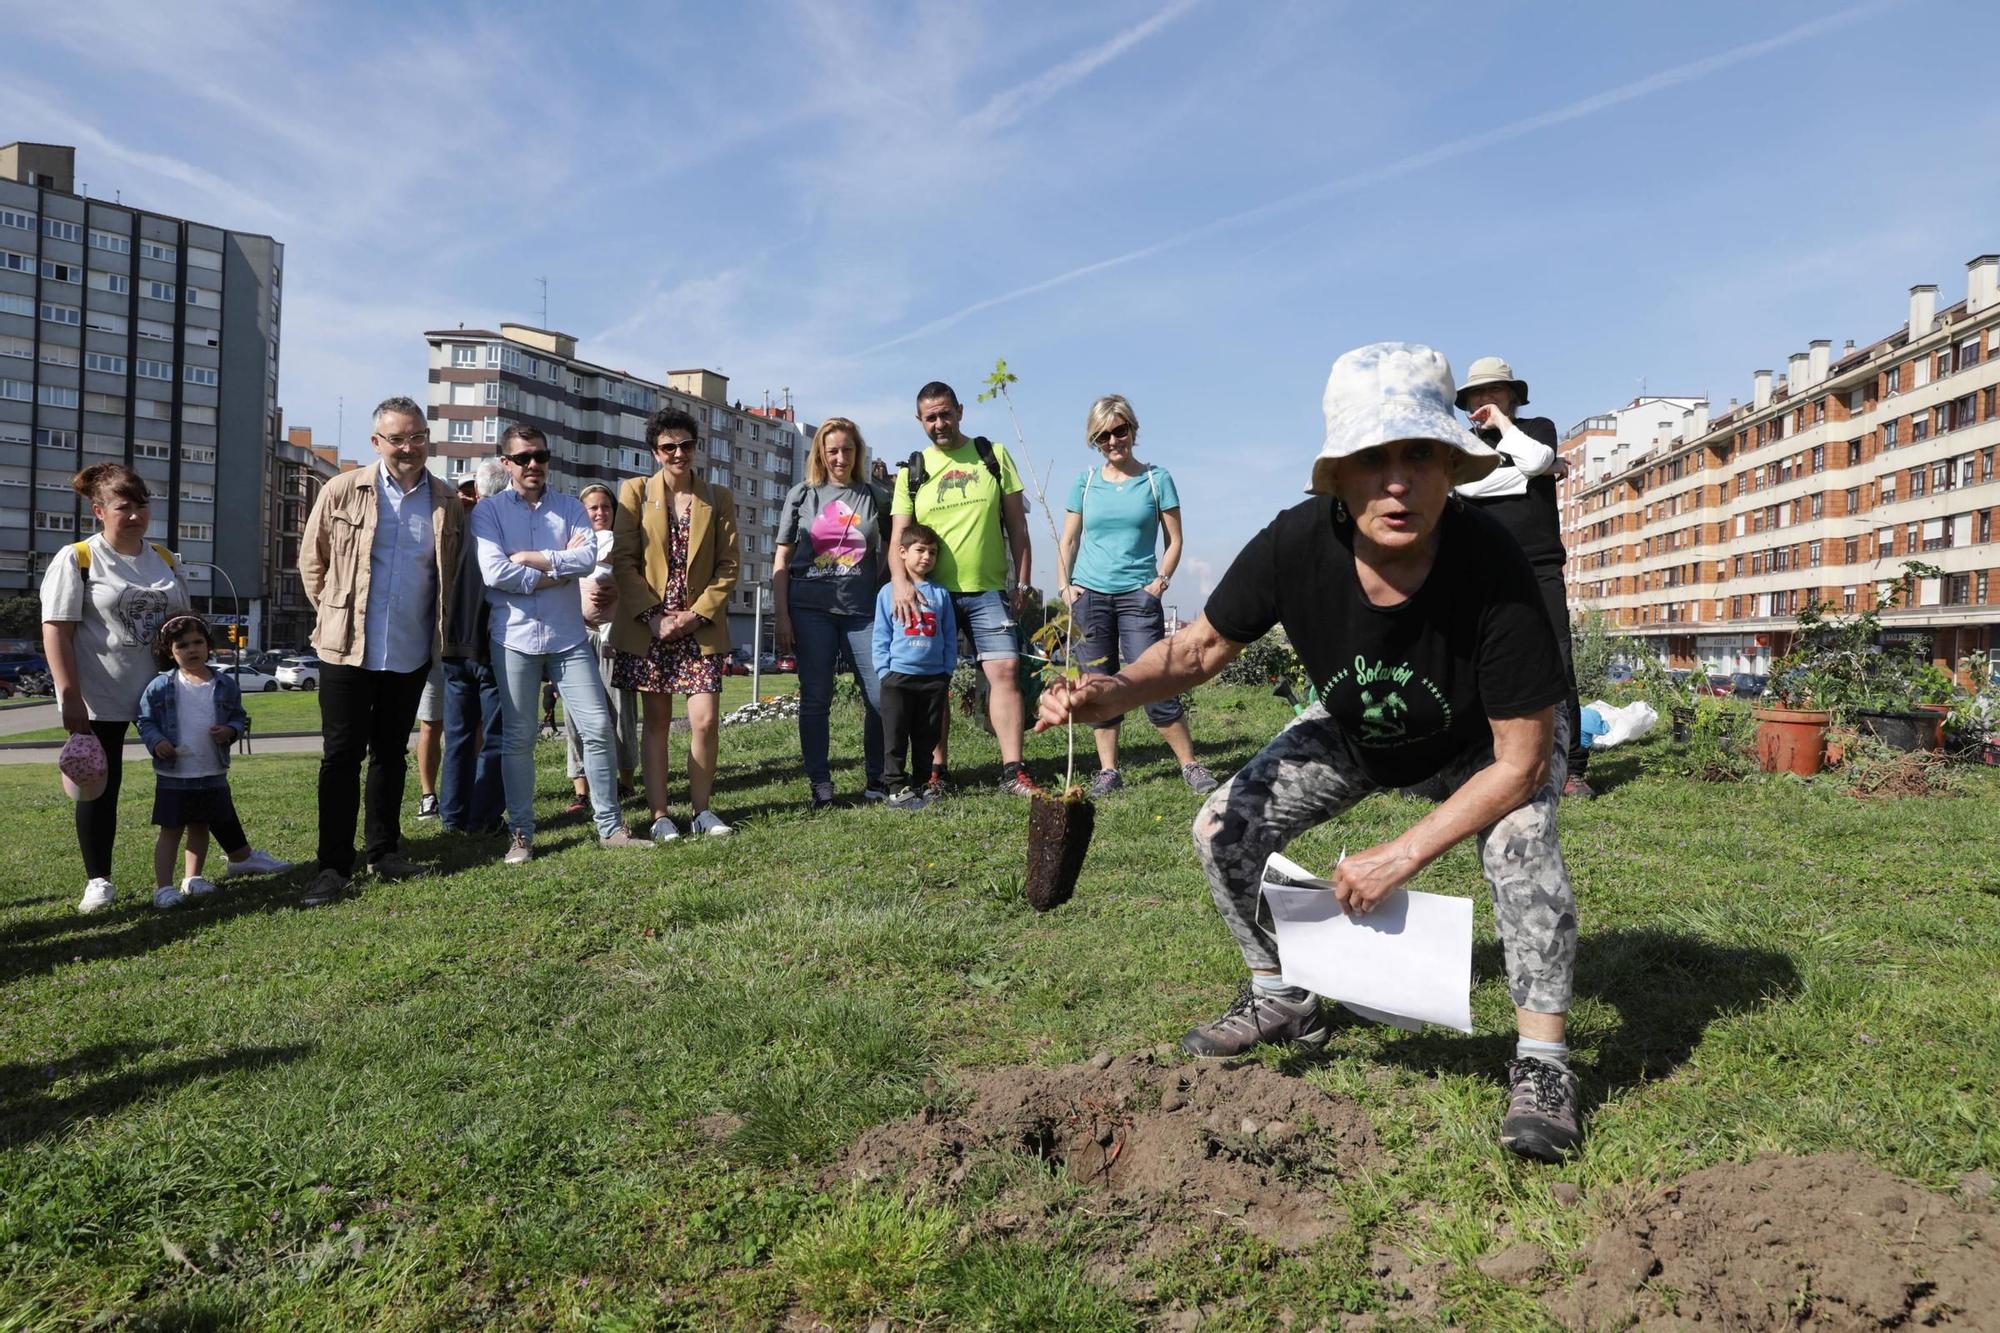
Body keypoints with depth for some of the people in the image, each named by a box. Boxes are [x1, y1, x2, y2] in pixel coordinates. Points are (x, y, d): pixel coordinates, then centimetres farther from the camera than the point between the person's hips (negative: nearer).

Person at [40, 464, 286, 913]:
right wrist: (70, 698, -17)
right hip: (100, 700, -5)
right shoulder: (76, 560, -8)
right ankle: (98, 881, 15)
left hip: (163, 691, 5)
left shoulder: (163, 559, 8)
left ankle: (240, 855, 20)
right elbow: (56, 631, -12)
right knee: (101, 787, 4)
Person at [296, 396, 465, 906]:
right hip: (349, 651, -2)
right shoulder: (343, 492, -3)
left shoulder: (447, 503, 2)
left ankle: (383, 849, 25)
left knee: (391, 753, 14)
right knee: (342, 756, 0)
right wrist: (336, 613, 8)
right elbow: (311, 561, 7)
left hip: (412, 653, 2)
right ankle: (334, 865, 5)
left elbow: (452, 573, 14)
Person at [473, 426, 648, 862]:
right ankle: (520, 833, 16)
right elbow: (494, 572, -13)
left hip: (569, 638, 2)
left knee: (598, 728, 0)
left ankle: (609, 826, 10)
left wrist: (531, 557, -11)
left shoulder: (570, 508, 8)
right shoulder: (488, 511, 2)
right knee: (517, 739, 6)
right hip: (514, 640, -2)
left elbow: (589, 558, -9)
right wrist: (560, 566, -8)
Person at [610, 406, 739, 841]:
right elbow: (623, 561, -2)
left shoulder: (718, 498, 6)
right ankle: (660, 815, 11)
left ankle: (701, 810, 10)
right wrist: (654, 617, -11)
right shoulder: (635, 492, 3)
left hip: (702, 627, 1)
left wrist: (697, 614, -8)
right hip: (648, 626, -1)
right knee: (656, 721, 5)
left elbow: (728, 565, 3)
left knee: (705, 720, -5)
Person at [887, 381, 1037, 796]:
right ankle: (936, 771, 13)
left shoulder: (994, 455, 6)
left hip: (988, 591, -1)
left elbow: (1016, 524, 7)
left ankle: (1012, 772, -8)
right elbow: (898, 537, 1)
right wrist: (900, 582, -18)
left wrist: (1022, 581, 2)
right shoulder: (912, 471, 7)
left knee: (1004, 672, -10)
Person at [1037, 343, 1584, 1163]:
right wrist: (1118, 691, -36)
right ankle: (1282, 1001, 18)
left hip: (1484, 744, -3)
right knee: (1225, 827, -6)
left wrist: (1401, 857, -31)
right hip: (1354, 733, 4)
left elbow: (1522, 760, -31)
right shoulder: (1297, 545, -33)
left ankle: (1541, 1063, -14)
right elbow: (1205, 646, -15)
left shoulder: (1491, 568, -39)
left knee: (1519, 836, -33)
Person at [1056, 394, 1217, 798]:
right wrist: (1066, 586, 0)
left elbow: (1174, 540, 6)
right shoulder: (1086, 482, 8)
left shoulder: (1156, 479, 3)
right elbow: (1068, 542, 13)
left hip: (1138, 594, -2)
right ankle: (1107, 771, 11)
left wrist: (1161, 581, -7)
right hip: (1090, 595, 2)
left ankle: (1190, 765, 3)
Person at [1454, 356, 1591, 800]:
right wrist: (1532, 474, -5)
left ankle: (1571, 768, -6)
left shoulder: (1537, 427, 14)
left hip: (1540, 569, -1)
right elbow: (1466, 484, -8)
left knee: (1557, 666, -7)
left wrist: (1503, 423, 1)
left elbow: (1535, 459, -10)